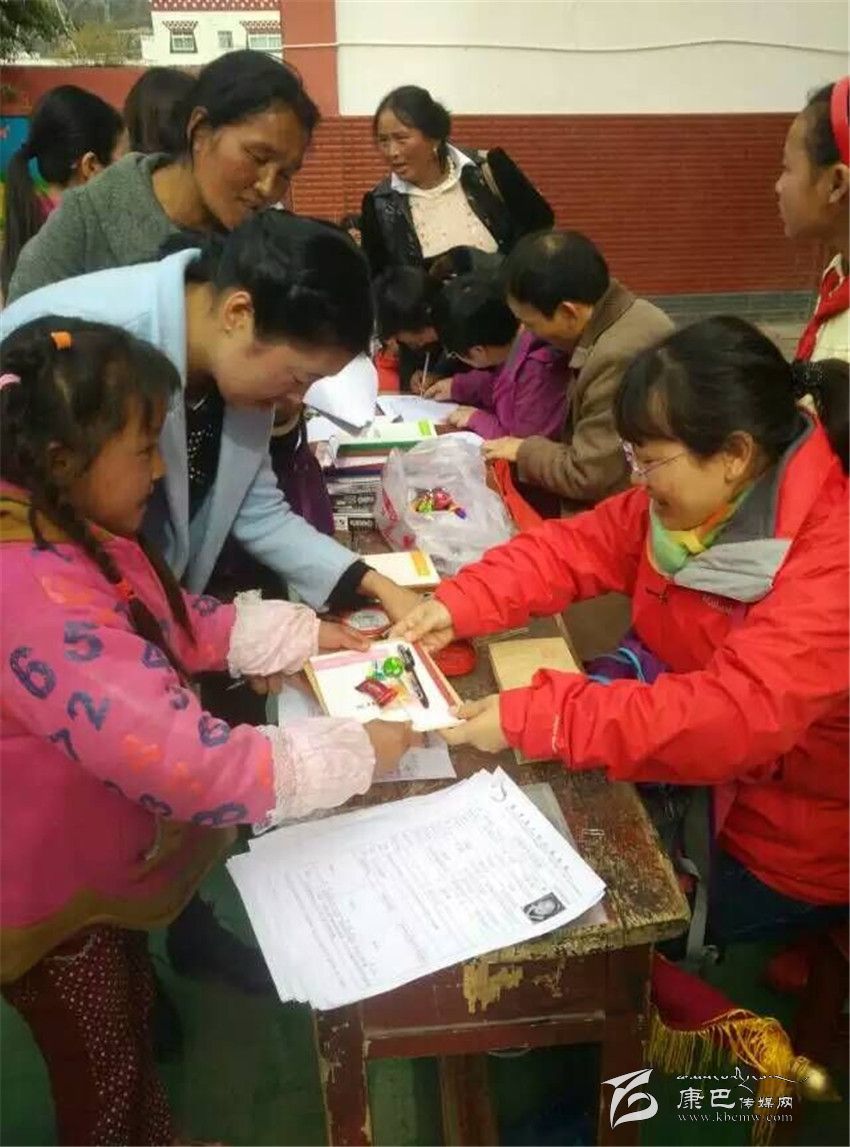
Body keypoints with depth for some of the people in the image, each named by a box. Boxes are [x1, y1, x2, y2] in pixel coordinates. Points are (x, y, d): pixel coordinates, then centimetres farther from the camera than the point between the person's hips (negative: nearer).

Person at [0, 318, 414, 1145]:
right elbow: (188, 764, -41)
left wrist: (302, 633, -1)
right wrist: (359, 752, -30)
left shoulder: (67, 530, -6)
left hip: (96, 854, 9)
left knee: (132, 1025, 31)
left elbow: (176, 619, 8)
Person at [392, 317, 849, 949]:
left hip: (788, 842, -6)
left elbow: (738, 714, -41)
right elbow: (573, 547, -4)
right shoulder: (690, 494, -8)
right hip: (688, 762, 7)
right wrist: (458, 605, -20)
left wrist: (529, 718, -41)